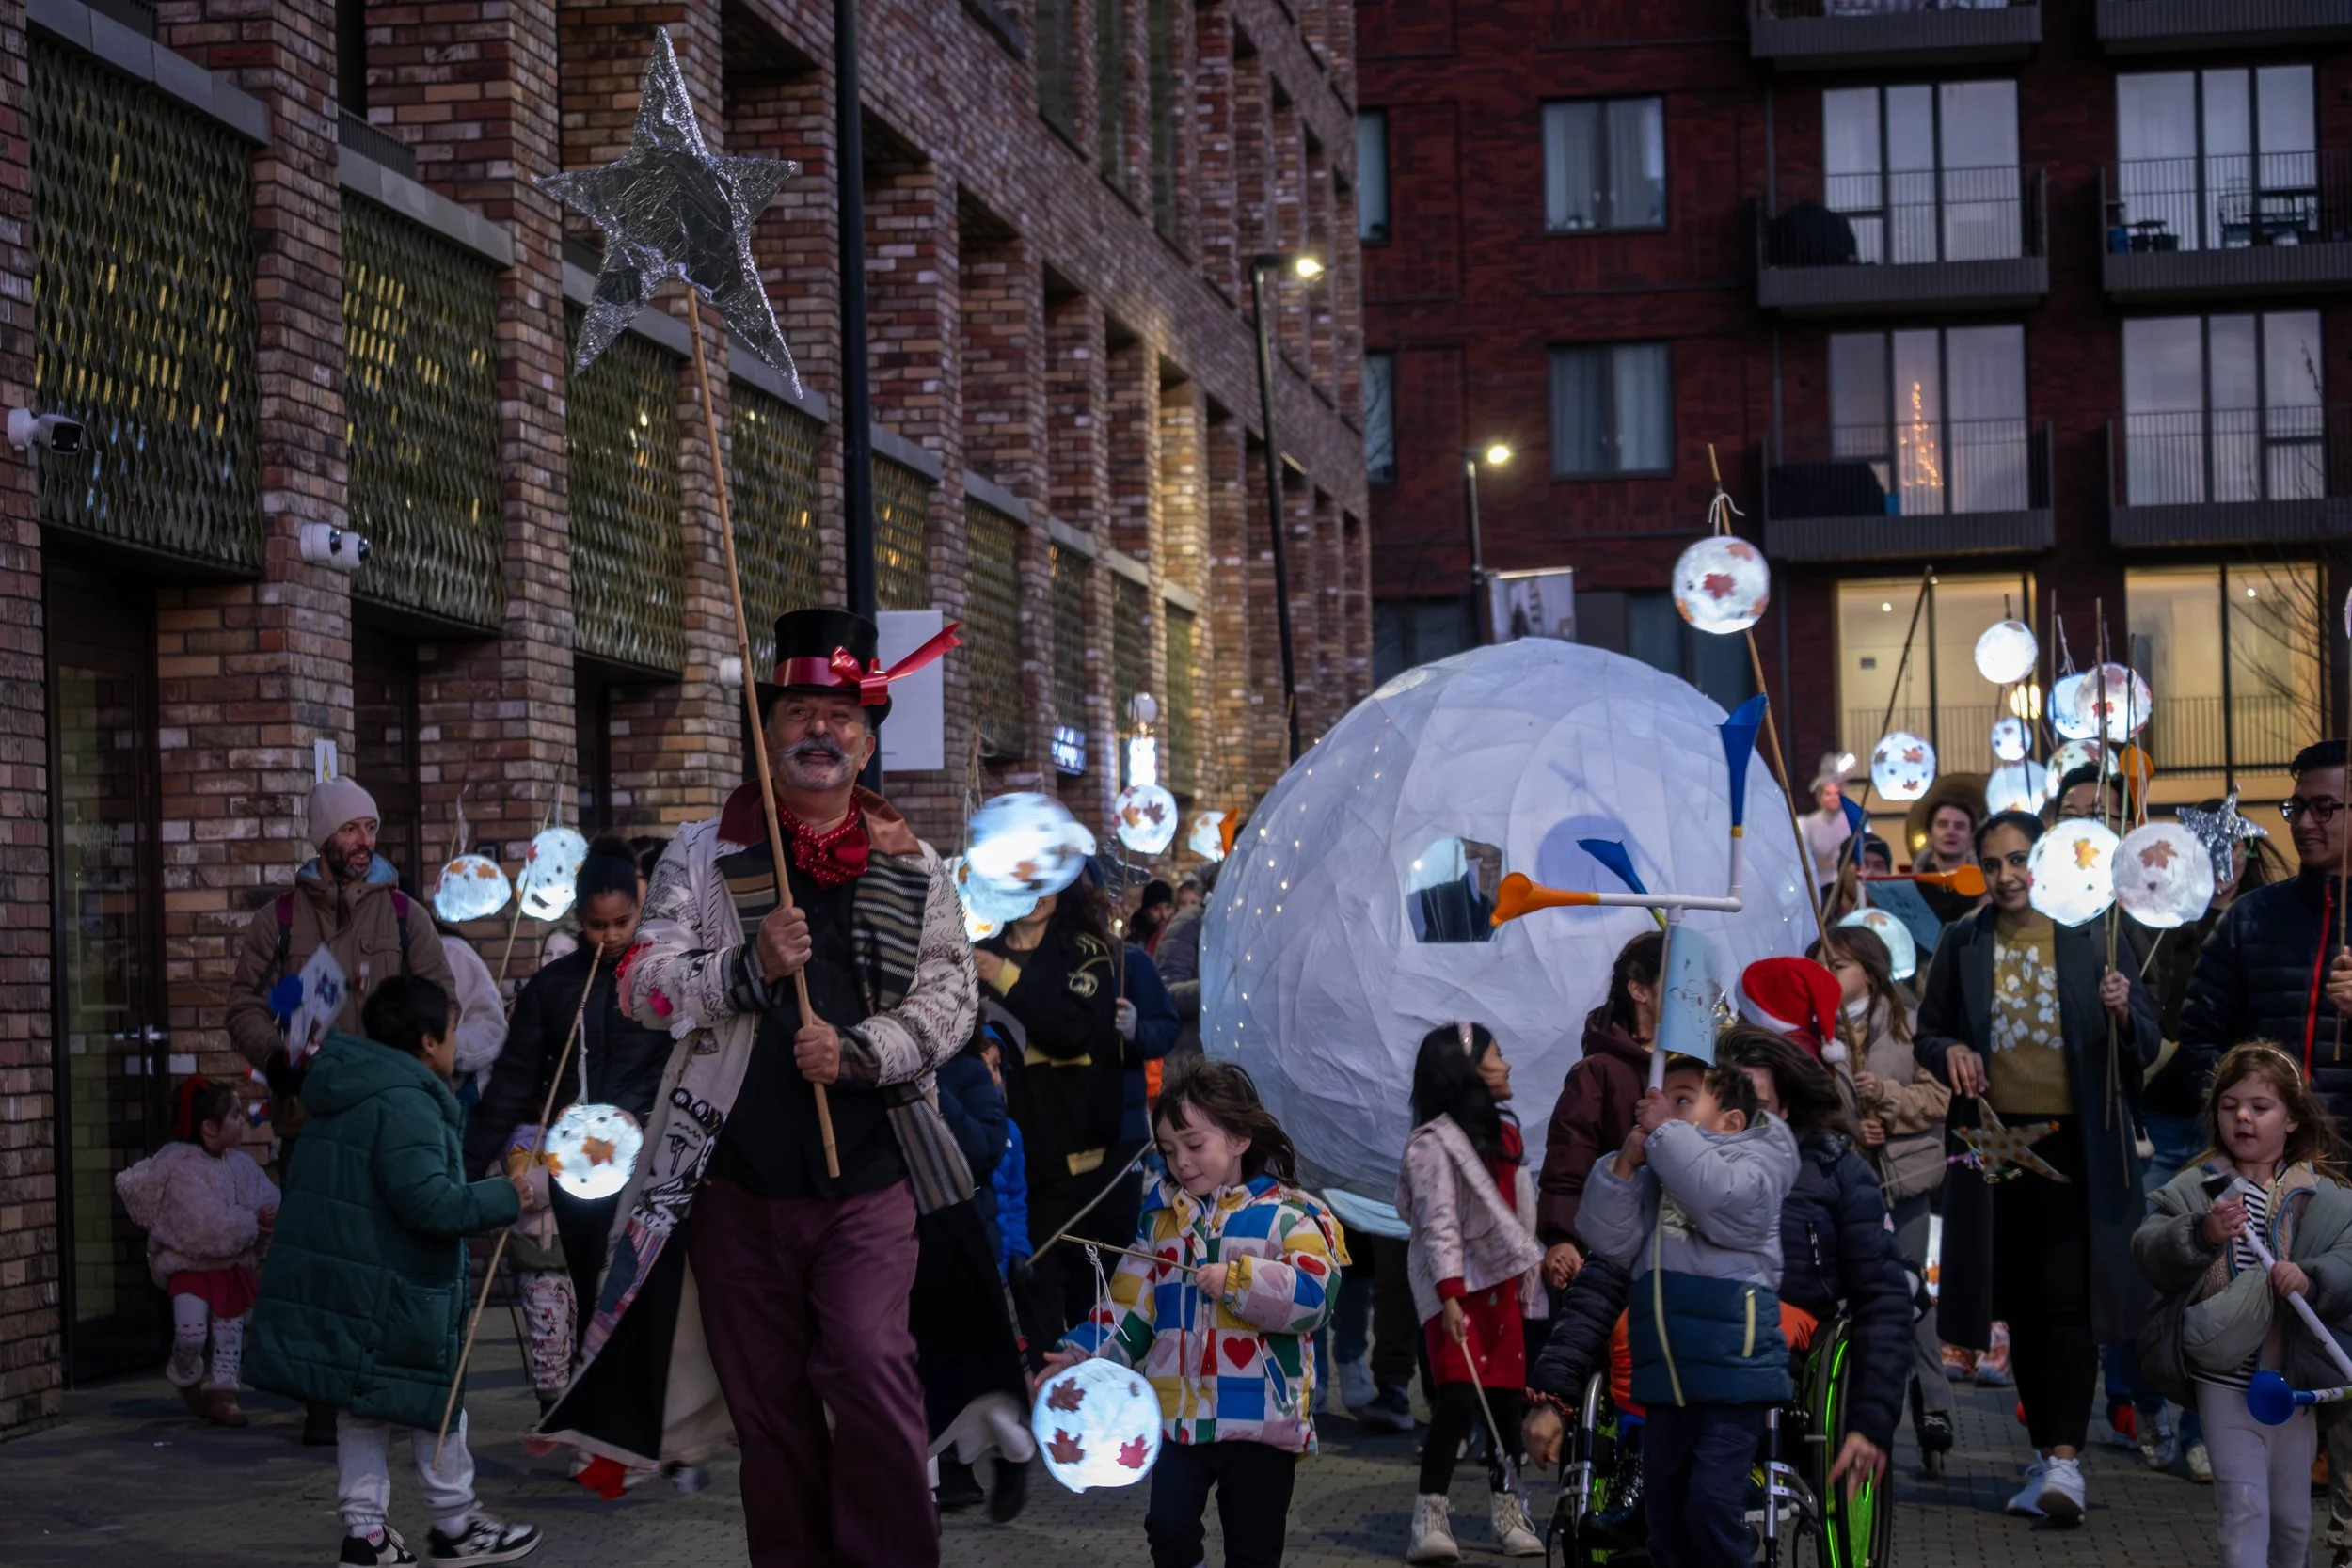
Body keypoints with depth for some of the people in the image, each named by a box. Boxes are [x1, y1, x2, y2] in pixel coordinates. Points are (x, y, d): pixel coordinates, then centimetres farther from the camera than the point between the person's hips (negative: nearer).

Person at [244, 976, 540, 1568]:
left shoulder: (343, 1101, 14)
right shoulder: (406, 1105, -19)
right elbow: (429, 1202, -27)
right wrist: (505, 1197, -16)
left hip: (332, 1282, 9)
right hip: (389, 1293, -9)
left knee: (363, 1411, 15)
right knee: (437, 1404, 7)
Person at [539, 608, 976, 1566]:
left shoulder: (911, 868, 8)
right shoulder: (704, 855, 6)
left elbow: (949, 1000, 3)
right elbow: (644, 986, 0)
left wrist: (858, 1051, -14)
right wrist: (749, 968, -17)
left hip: (867, 1173, -1)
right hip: (737, 1180, 1)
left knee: (872, 1370, -17)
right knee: (768, 1405, 7)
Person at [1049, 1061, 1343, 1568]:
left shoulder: (1288, 1215, -3)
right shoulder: (1164, 1218, 13)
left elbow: (1312, 1294, -17)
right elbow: (1130, 1306, 14)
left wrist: (1238, 1280, -23)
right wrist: (1081, 1358, 3)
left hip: (1260, 1417, -4)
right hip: (1179, 1414, 4)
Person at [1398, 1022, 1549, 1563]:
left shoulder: (1504, 1134, 16)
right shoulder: (1434, 1143, -10)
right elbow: (1439, 1223, -16)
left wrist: (1531, 1276, 18)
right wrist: (1450, 1295, -22)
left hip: (1502, 1282, 8)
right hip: (1456, 1287, -8)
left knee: (1506, 1397, 7)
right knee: (1459, 1397, -16)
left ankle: (1506, 1510, 17)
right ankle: (1430, 1518, -13)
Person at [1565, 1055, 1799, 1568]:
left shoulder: (1753, 1156, 1)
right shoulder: (1656, 1176, 18)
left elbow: (1722, 1197, -22)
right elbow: (1612, 1242, 6)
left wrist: (1665, 1132, -14)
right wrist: (1626, 1164, -6)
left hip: (1732, 1370, -7)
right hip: (1665, 1375, 7)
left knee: (1712, 1505, -14)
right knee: (1665, 1514, 11)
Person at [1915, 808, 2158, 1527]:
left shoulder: (2091, 938, 0)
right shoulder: (1961, 945, 6)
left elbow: (2145, 1043, 2)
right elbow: (1928, 1033, 14)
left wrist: (2121, 1014, -21)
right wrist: (1950, 1051, -9)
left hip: (2076, 1144, -3)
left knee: (2067, 1300, -11)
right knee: (2019, 1303, 9)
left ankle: (2066, 1459, -15)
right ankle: (2044, 1452, 19)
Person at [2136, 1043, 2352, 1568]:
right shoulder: (2195, 1189, 0)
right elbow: (2149, 1250, -10)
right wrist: (2201, 1234, -28)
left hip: (2293, 1380, 2)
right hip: (2224, 1380, -2)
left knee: (2291, 1515, 16)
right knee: (2244, 1505, -6)